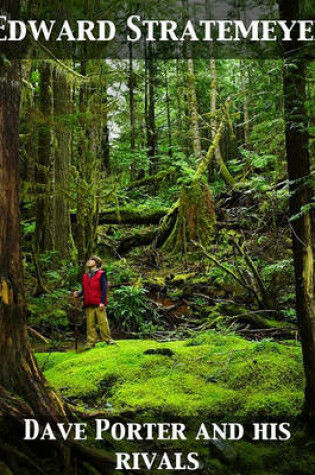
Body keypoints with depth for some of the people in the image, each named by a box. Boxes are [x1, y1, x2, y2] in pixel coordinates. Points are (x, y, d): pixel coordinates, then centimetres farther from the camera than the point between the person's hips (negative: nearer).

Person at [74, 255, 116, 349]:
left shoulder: (101, 274, 3)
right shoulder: (85, 276, 19)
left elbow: (104, 289, -3)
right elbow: (84, 290, 18)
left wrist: (102, 302, -12)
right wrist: (78, 294, -3)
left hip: (99, 304, -5)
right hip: (88, 304, 5)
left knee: (103, 322, -7)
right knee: (90, 324, 3)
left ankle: (108, 339, -1)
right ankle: (91, 342, 4)